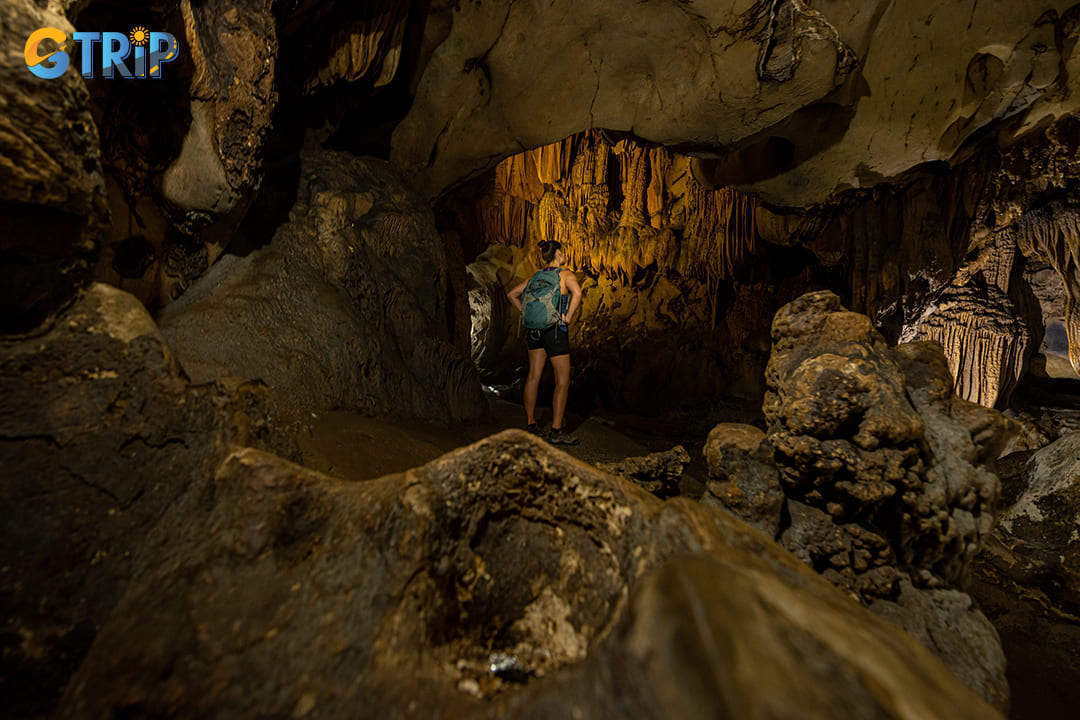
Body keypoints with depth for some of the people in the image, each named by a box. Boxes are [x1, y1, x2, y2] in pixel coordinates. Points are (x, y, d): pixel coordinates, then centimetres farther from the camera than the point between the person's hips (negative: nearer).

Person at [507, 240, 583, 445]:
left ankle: (531, 423, 19)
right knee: (562, 381, 0)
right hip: (556, 329, -6)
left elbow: (512, 294, 15)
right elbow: (577, 293, -26)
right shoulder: (566, 275, -6)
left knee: (534, 376, 12)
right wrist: (568, 318, -17)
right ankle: (556, 431, -2)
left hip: (535, 328, 6)